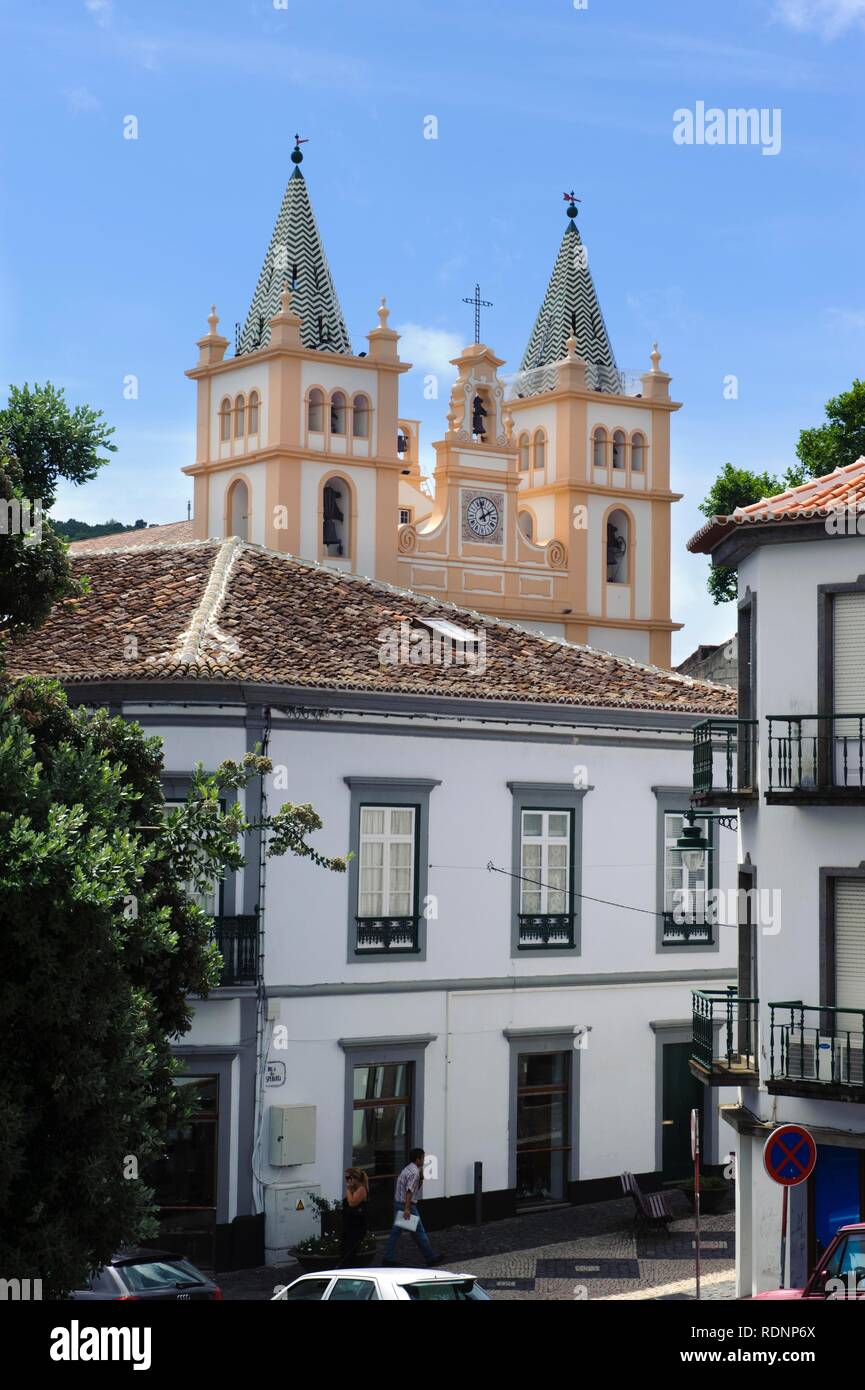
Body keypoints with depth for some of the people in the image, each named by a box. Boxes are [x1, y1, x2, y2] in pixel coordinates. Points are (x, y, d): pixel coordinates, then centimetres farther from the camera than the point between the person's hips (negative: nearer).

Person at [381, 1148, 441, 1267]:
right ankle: (430, 1257, 10)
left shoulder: (407, 1169, 14)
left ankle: (388, 1258, 8)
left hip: (398, 1203, 9)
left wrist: (421, 1177, 10)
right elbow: (409, 1191, -25)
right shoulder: (414, 1172, -16)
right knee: (419, 1233, 1)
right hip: (407, 1205, -9)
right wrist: (407, 1209, -30)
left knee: (395, 1231, 9)